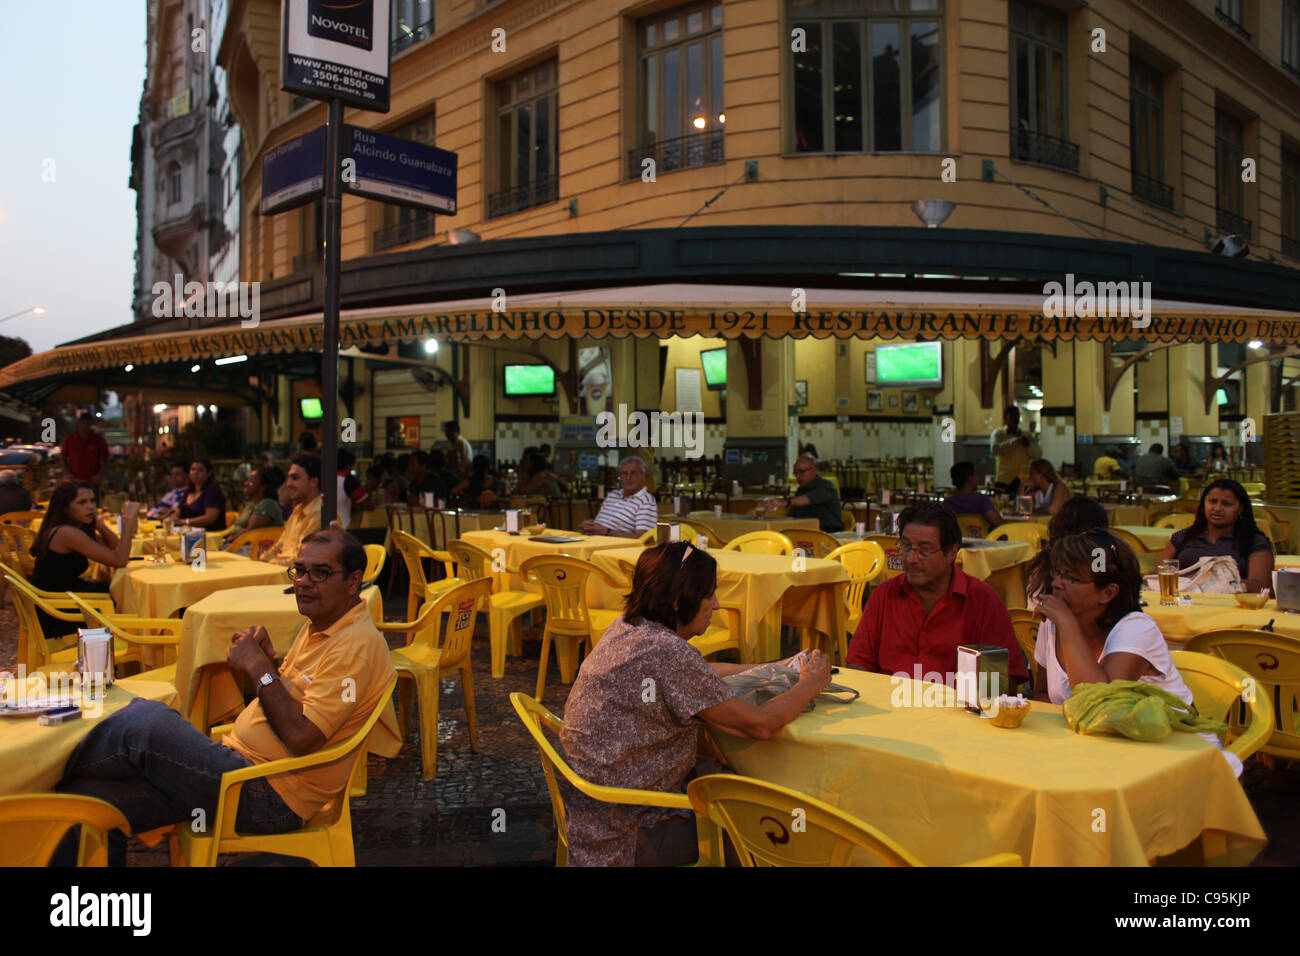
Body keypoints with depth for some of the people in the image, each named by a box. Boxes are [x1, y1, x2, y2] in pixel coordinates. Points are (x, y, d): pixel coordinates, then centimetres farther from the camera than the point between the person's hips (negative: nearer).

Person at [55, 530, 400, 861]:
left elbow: (301, 738, -24)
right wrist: (263, 658, 2)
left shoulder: (357, 645, -17)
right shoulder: (316, 627, 15)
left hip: (269, 797, -10)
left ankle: (63, 772, 8)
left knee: (146, 719, -18)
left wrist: (259, 668, -15)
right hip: (240, 762, 10)